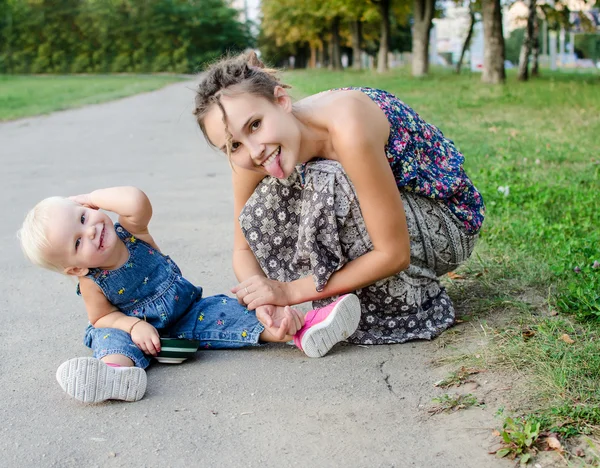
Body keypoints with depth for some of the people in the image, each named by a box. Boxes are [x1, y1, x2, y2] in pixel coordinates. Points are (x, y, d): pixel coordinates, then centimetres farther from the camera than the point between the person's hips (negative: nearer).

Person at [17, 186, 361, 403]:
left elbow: (138, 200, -36)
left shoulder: (131, 232, -15)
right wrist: (134, 326, -26)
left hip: (186, 313, 2)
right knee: (111, 338, -31)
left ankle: (299, 329, -27)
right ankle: (118, 369, -68)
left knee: (222, 310, -17)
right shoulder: (91, 282, -16)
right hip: (133, 327, -2)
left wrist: (92, 198, -22)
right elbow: (102, 317, -7)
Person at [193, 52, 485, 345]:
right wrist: (265, 302, -27)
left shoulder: (347, 126, -36)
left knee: (326, 186, -31)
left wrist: (291, 291, -27)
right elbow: (245, 249, -4)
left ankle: (406, 307, -12)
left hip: (446, 222, -6)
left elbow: (394, 254, -31)